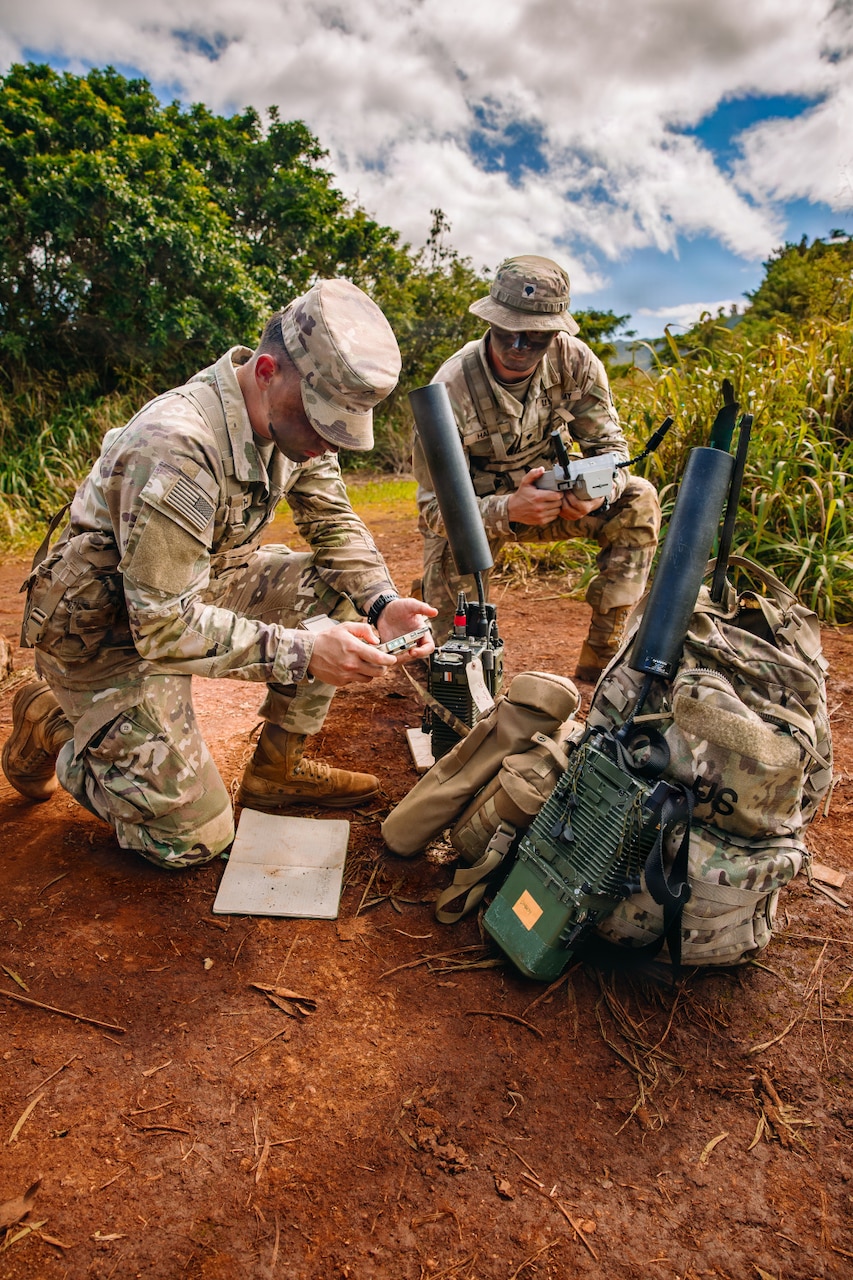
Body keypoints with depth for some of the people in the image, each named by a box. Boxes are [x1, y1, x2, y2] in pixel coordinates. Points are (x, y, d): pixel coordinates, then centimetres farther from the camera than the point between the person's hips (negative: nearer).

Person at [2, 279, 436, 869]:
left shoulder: (296, 415, -10)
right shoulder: (175, 444, -34)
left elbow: (335, 524, -1)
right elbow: (164, 628, -33)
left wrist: (383, 602, -18)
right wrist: (301, 651, -37)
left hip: (199, 585, 8)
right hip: (113, 630, -7)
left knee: (337, 589, -10)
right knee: (195, 838, -4)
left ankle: (276, 770, 5)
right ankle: (50, 724, 16)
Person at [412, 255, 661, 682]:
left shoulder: (573, 360, -16)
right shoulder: (451, 390, -26)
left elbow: (609, 445, -8)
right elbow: (435, 507, -26)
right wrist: (508, 511, -44)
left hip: (545, 494, 4)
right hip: (475, 510, -4)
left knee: (637, 502, -20)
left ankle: (601, 659, -14)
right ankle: (426, 596, 17)